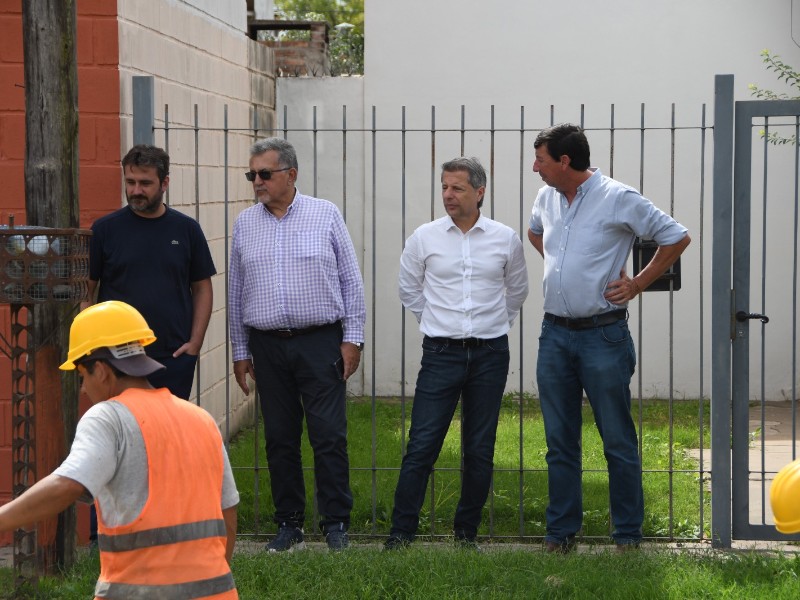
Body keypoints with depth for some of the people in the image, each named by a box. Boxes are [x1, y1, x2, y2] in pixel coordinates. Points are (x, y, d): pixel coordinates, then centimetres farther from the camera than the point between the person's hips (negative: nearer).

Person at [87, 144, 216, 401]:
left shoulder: (187, 229, 5)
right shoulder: (105, 229, 1)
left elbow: (202, 288, 10)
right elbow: (85, 290, 3)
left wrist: (195, 342, -1)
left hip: (174, 358, 1)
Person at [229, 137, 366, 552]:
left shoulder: (326, 215, 2)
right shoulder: (245, 224, 9)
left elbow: (350, 280, 3)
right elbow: (236, 292, 13)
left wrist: (353, 337, -2)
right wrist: (240, 352, 11)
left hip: (320, 342, -3)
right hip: (268, 345, 3)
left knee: (329, 435, -5)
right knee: (280, 439, 7)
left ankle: (336, 523, 4)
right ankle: (289, 524, 15)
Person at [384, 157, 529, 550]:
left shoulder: (505, 239, 2)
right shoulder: (424, 237, 1)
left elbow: (517, 290, 19)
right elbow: (409, 289, 15)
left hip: (489, 355, 1)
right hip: (441, 353, -1)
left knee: (480, 450, 6)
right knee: (421, 446, -6)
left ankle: (466, 533, 18)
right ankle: (401, 532, 1)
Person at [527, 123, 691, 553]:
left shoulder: (618, 199, -11)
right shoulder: (546, 198, 7)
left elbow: (677, 238, -5)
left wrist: (638, 284, -6)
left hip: (603, 335, -6)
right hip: (555, 334, 6)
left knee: (618, 441, 2)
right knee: (559, 441, 10)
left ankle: (628, 534, 11)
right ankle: (561, 532, 18)